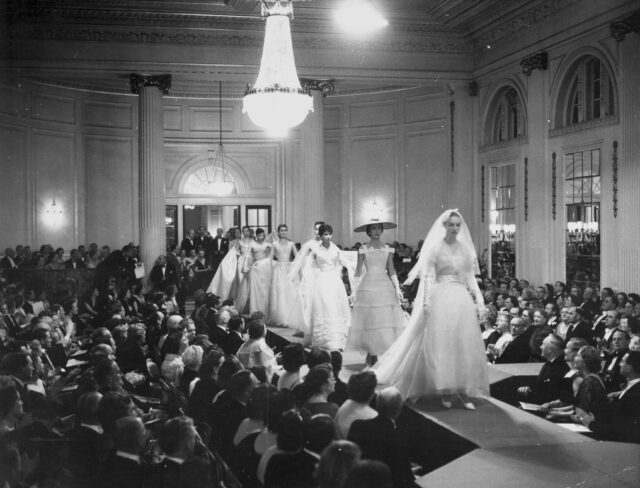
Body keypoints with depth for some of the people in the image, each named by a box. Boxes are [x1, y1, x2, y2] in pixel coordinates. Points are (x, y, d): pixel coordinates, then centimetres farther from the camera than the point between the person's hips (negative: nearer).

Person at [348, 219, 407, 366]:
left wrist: (397, 288, 1)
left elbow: (391, 271, 10)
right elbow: (358, 271, 5)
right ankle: (371, 354, 4)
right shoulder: (363, 249, 4)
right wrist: (353, 290, 0)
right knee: (370, 319, -4)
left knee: (386, 319, -5)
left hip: (385, 285, 2)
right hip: (368, 286, -2)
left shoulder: (388, 249, 10)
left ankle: (387, 353, 0)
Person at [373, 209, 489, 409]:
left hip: (462, 299, 4)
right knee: (441, 345, -1)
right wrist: (427, 303, -13)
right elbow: (428, 277, -4)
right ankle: (445, 392, 5)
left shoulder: (466, 248, 11)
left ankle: (463, 391, 7)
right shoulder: (435, 247, -1)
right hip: (441, 299, -4)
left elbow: (471, 277, 13)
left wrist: (479, 298, 2)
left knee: (465, 345, 2)